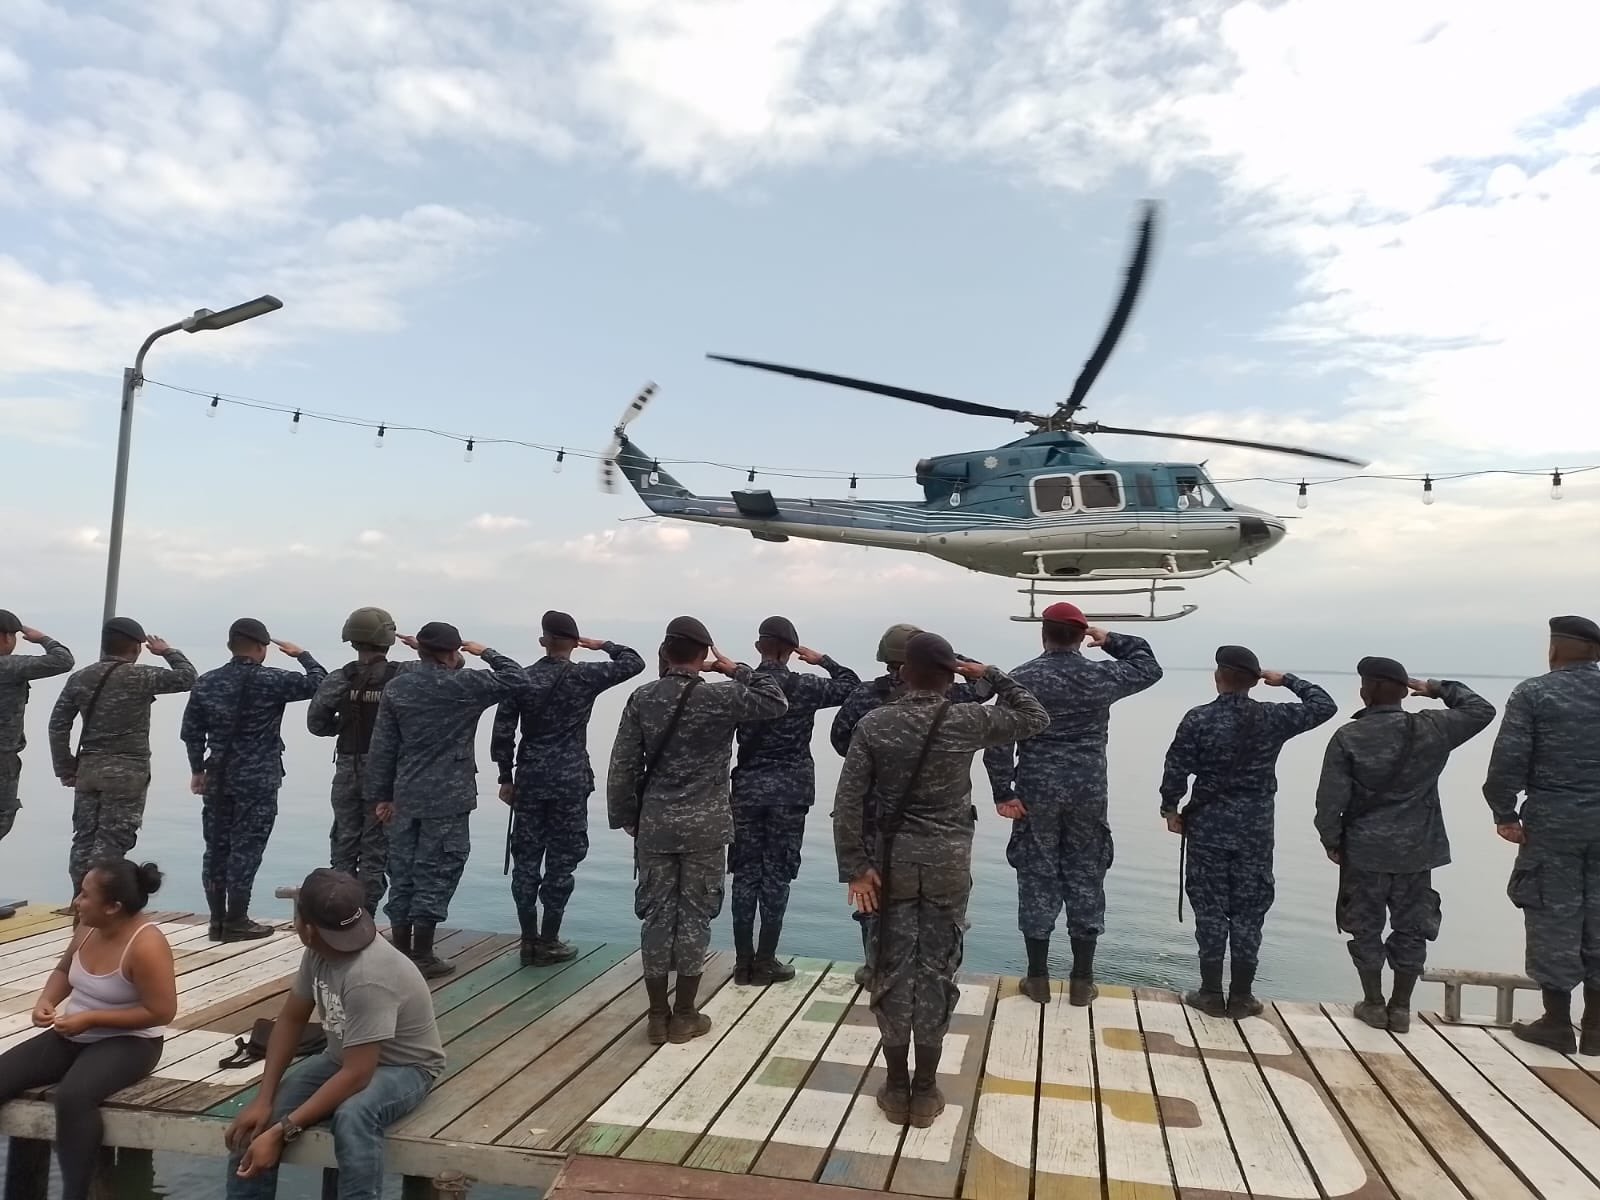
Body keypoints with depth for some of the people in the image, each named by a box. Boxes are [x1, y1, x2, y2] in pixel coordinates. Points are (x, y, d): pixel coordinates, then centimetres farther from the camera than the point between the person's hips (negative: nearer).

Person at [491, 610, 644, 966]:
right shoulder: (585, 676, -6)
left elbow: (502, 733, 1)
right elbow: (634, 662, 2)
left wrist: (506, 778, 10)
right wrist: (602, 645, 14)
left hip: (529, 781, 3)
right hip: (570, 783, -3)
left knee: (526, 860, 10)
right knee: (561, 861, 5)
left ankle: (529, 941, 16)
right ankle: (548, 942, 10)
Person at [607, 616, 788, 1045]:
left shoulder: (642, 698, -3)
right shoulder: (722, 698, -10)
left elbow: (623, 765, 0)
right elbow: (777, 702, 3)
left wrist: (625, 815, 11)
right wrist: (736, 670, 4)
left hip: (654, 824, 2)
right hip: (705, 826, -2)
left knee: (657, 914, 10)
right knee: (695, 915, 8)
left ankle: (657, 1015, 18)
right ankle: (684, 1015, 16)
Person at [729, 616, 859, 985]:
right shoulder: (805, 687, -7)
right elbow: (853, 686, 5)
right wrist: (823, 661, 10)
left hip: (747, 789, 2)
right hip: (789, 791, -2)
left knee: (746, 874, 9)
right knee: (776, 875, 5)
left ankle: (743, 961, 14)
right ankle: (764, 962, 10)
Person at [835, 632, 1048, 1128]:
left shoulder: (874, 724, -6)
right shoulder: (968, 721, -6)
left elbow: (848, 802, -9)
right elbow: (1035, 717, 9)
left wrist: (855, 867, -5)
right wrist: (991, 674, 7)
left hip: (893, 859, 0)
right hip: (949, 861, 0)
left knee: (894, 970, 9)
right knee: (936, 971, 9)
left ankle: (896, 1087, 18)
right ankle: (925, 1089, 17)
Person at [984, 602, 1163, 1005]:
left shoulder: (1022, 679, -6)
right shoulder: (1102, 677, -1)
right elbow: (1149, 667, 18)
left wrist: (1003, 792, -7)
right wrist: (1111, 639, 22)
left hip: (1036, 793, -1)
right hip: (1088, 793, 1)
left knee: (1038, 879, 7)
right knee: (1086, 879, 10)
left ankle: (1037, 979, 15)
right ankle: (1082, 981, 17)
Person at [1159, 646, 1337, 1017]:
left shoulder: (1198, 719, -10)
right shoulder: (1272, 718, -5)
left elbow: (1176, 771, -10)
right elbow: (1324, 706, 8)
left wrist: (1171, 809, 5)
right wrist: (1287, 680, 15)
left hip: (1208, 826, -1)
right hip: (1256, 829, 2)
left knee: (1210, 909, 7)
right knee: (1249, 911, 9)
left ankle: (1211, 993, 12)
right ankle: (1241, 996, 15)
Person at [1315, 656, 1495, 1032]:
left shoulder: (1347, 737, -12)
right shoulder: (1430, 729, -6)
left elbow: (1330, 799, -12)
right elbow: (1481, 710, 11)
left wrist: (1331, 841, 1)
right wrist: (1439, 688, 17)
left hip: (1364, 850, -2)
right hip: (1416, 849, 2)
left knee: (1366, 927, 11)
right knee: (1411, 927, 14)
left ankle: (1373, 1004, 20)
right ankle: (1400, 1008, 21)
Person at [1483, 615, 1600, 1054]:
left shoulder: (1533, 693, -7)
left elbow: (1508, 761, -12)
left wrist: (1505, 814, -3)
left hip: (1552, 820, -4)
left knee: (1554, 917, 5)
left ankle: (1557, 1022, 12)